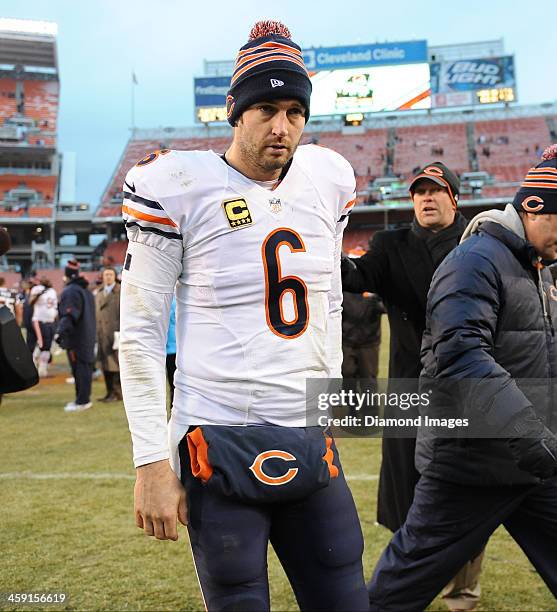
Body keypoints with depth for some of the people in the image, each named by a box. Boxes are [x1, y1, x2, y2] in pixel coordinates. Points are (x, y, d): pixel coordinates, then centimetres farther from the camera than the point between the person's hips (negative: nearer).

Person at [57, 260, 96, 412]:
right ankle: (84, 398, 19)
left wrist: (61, 332, -32)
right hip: (88, 336, 9)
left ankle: (82, 401, -7)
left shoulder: (70, 291, -15)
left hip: (76, 337, -9)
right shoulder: (86, 291, 16)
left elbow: (69, 315, -26)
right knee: (85, 367, 12)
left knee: (79, 368, -8)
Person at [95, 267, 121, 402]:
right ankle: (110, 392, 14)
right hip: (101, 334, 6)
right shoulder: (99, 292, 17)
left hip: (115, 333, -6)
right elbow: (96, 313, 16)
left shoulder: (121, 292, -3)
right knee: (105, 365, 8)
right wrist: (96, 333, 10)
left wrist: (119, 333, -15)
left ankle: (117, 393, -1)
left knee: (115, 364, -6)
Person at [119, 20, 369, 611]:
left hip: (309, 445, 5)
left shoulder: (328, 180, 7)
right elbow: (140, 334, -6)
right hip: (218, 445, -4)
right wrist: (152, 462, -9)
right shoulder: (179, 186, -8)